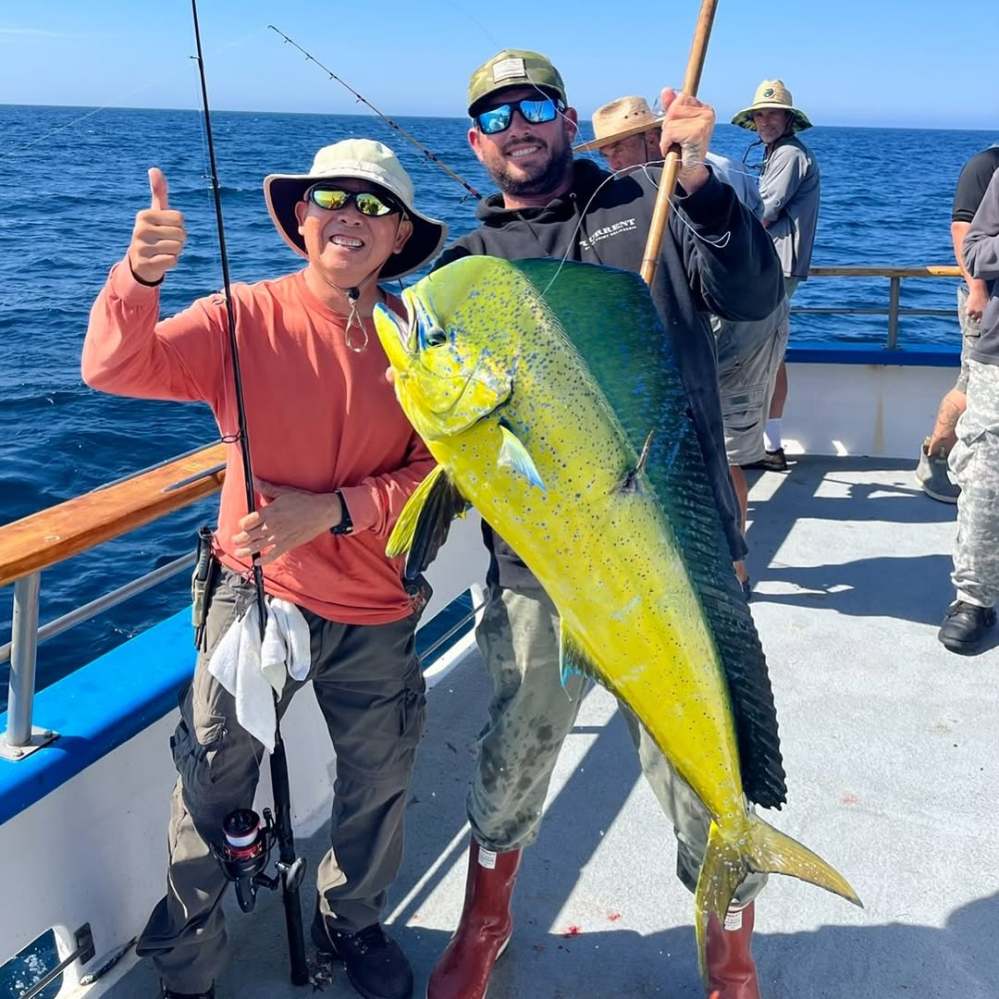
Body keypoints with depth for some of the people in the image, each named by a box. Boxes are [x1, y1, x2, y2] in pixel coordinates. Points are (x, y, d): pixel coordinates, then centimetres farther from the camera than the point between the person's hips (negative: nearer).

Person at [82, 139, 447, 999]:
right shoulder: (247, 318, -7)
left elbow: (445, 469, -8)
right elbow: (117, 369, -17)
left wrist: (335, 510, -20)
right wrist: (140, 276, -36)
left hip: (376, 611, 2)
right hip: (258, 591, -2)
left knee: (379, 782, 17)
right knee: (212, 778, 3)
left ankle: (353, 922, 46)